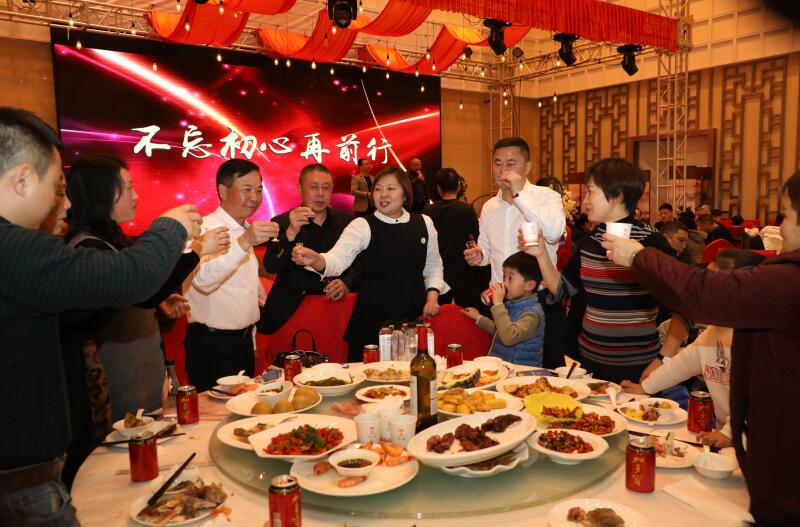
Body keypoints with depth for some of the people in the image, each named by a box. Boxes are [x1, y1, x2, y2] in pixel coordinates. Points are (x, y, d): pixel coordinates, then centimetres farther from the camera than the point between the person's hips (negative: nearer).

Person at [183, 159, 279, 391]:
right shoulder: (205, 229, -15)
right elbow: (203, 280, -34)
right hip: (212, 346, -8)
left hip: (243, 341, 8)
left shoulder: (245, 230, 13)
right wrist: (243, 243, -46)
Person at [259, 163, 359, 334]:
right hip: (291, 310, -2)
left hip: (335, 305, 2)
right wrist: (291, 233, -28)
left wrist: (347, 284, -15)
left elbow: (359, 262, 4)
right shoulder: (281, 223, -3)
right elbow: (271, 267, -15)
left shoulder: (346, 221, 4)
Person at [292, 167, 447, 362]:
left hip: (415, 316, 3)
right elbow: (338, 259, -21)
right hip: (373, 318, -3)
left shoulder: (424, 223, 5)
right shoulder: (362, 226, -6)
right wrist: (316, 260, -41)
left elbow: (434, 265, 17)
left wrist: (432, 294, 2)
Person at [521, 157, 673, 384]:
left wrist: (665, 359, -18)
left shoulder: (651, 242, -12)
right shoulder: (588, 243, 5)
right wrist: (541, 255, -2)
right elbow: (561, 291, 9)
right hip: (590, 356, 5)